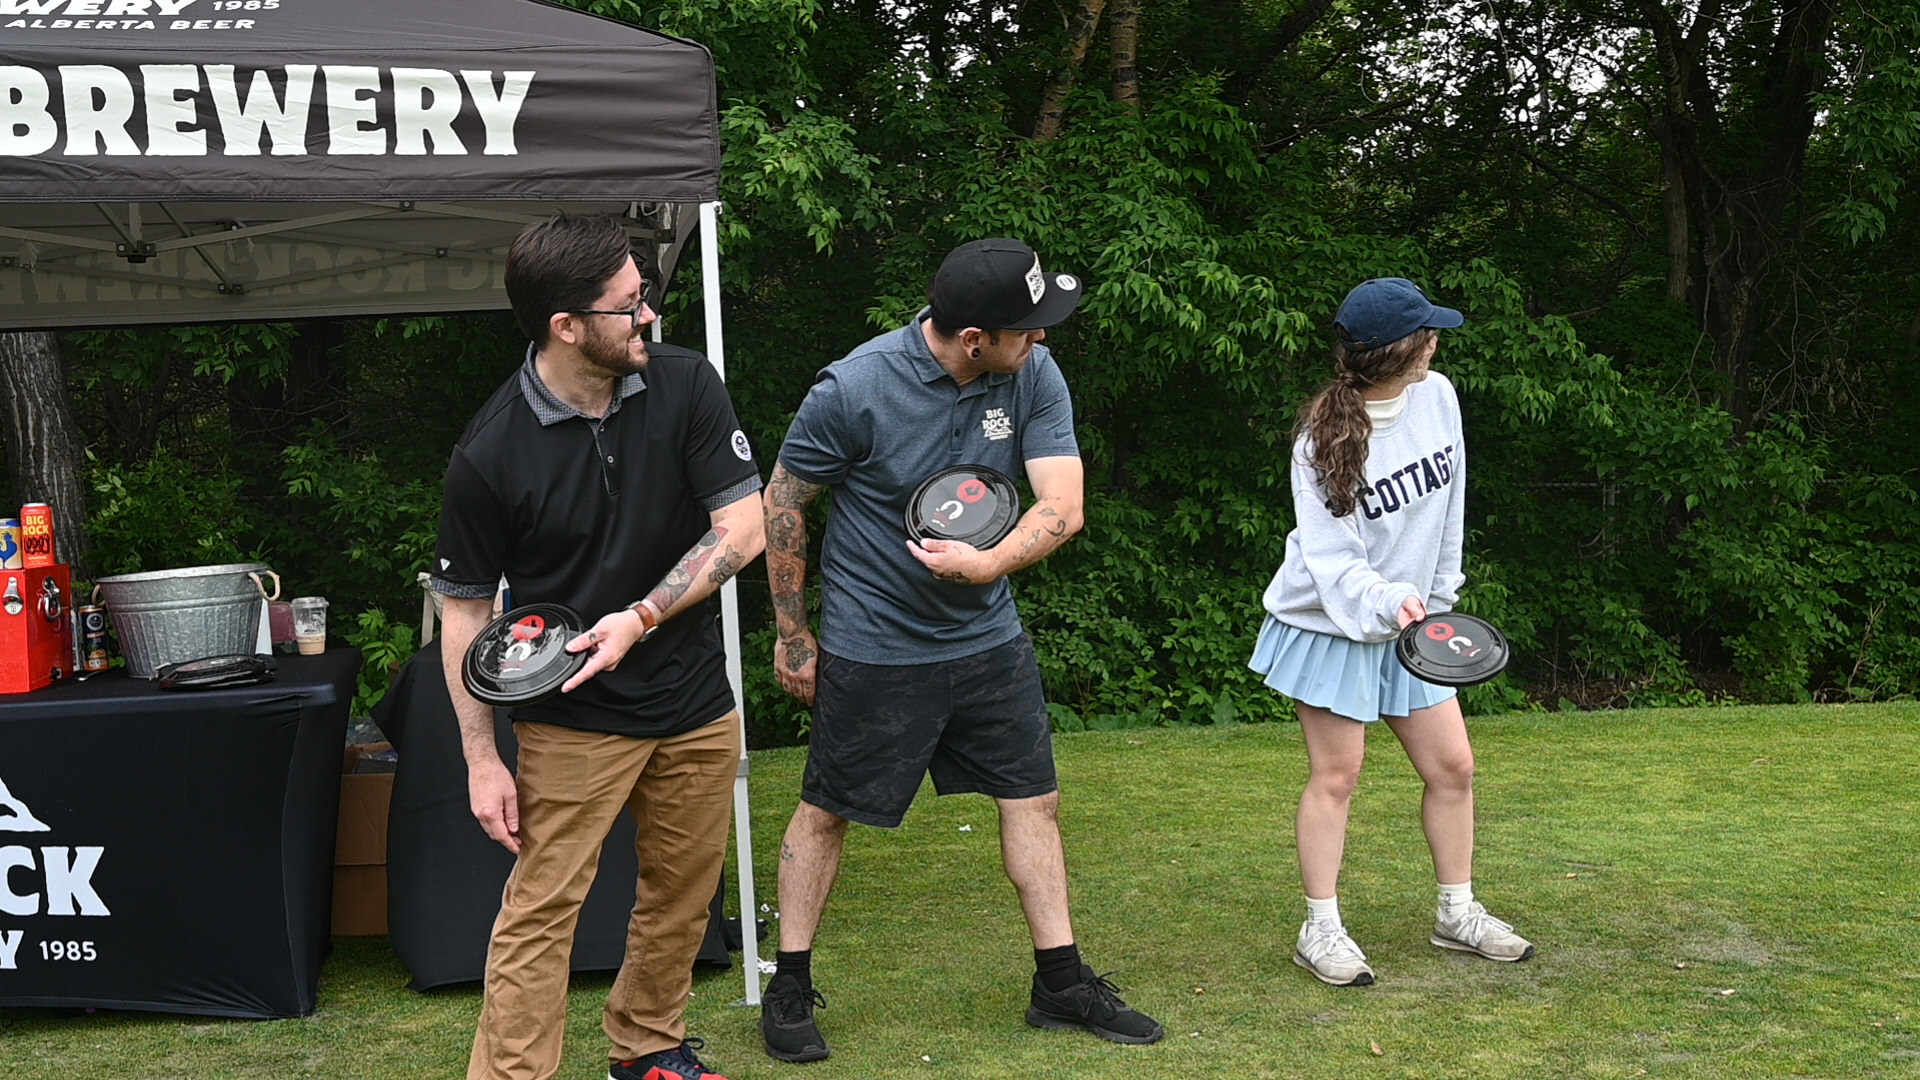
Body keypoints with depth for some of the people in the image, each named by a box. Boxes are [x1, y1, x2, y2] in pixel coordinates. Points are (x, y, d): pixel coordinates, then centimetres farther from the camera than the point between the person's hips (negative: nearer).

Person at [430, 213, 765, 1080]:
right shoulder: (489, 454, -16)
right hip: (573, 720, -4)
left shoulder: (685, 385, -8)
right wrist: (481, 760, -8)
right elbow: (465, 608, -7)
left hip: (696, 706, 4)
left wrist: (639, 619, -19)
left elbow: (743, 527, -8)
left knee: (682, 896, 16)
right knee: (539, 913, -7)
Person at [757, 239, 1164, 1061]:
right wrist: (793, 634, -1)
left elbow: (1061, 507, -15)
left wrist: (988, 563, -34)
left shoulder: (1034, 377, -10)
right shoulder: (854, 390, -20)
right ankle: (789, 990, 22)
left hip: (988, 638, 4)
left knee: (1033, 799, 8)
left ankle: (1062, 984, 21)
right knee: (826, 810, 6)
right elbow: (782, 504, -7)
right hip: (873, 647, -4)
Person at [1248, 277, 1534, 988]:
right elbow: (1331, 558, -22)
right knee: (1336, 776, -2)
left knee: (1452, 767, 8)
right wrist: (1387, 601, -40)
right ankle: (1320, 930, 10)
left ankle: (1458, 913, 24)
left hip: (1412, 619, 6)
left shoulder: (1438, 397, -4)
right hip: (1333, 625, -6)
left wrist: (1436, 596, 11)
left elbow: (1449, 507, 8)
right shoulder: (1323, 441, -21)